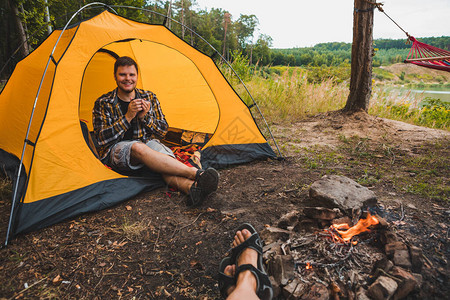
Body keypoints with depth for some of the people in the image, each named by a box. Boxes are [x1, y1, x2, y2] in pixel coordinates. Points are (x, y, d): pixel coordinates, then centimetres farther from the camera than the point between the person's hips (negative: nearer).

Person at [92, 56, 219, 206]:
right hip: (117, 150, -2)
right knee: (138, 148, -39)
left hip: (147, 142, 3)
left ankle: (192, 187, -62)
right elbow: (102, 139, -9)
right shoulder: (103, 103, 0)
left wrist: (145, 117, -12)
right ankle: (196, 174, -50)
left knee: (165, 161, -34)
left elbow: (163, 131, 8)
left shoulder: (149, 97, 8)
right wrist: (128, 117, -18)